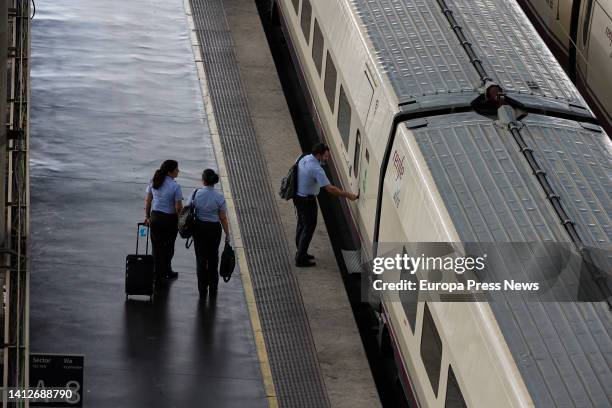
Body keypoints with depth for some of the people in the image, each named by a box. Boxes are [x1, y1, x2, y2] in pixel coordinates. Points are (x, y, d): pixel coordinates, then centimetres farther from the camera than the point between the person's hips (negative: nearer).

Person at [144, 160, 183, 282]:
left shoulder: (153, 182, -3)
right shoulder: (175, 186, -19)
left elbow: (147, 200, 3)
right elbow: (178, 208, -18)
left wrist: (147, 216, 13)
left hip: (155, 217, 4)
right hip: (170, 219, -4)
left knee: (157, 246, 12)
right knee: (168, 246, 16)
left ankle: (158, 275, 17)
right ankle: (166, 272, 30)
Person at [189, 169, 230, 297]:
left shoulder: (197, 194, -9)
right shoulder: (219, 197, -12)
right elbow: (223, 218, -8)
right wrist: (227, 234, 2)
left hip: (199, 228, 1)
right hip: (214, 229, 0)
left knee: (201, 258, 8)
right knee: (213, 258, 12)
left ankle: (202, 289, 9)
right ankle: (213, 290, 15)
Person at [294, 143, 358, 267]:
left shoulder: (305, 159, -3)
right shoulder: (316, 169, -30)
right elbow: (329, 188, -31)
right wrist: (347, 195, -26)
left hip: (298, 197, 9)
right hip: (307, 201, -9)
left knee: (302, 225, 22)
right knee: (308, 228, 3)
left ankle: (301, 253, 36)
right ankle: (301, 259, 8)